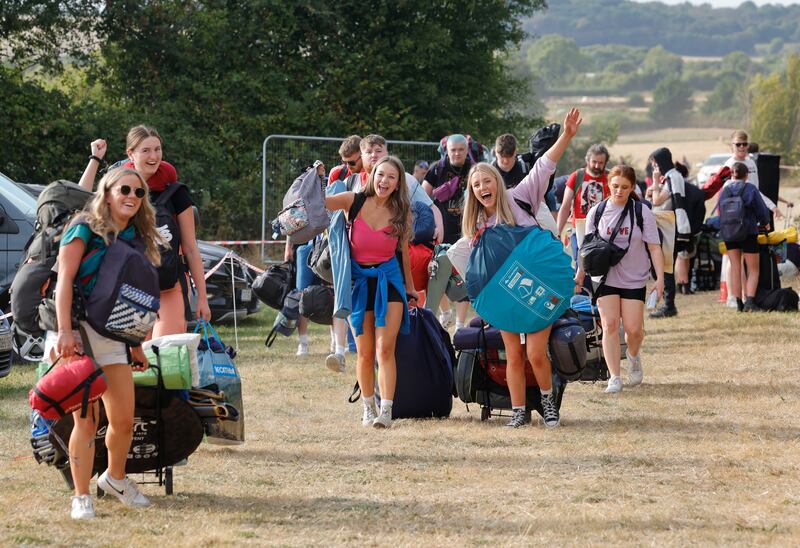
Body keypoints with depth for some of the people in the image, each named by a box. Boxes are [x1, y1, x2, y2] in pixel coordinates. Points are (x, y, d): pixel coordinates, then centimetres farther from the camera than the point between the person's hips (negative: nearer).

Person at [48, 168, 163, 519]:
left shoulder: (136, 238, 12)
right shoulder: (84, 230, -6)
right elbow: (64, 280, -13)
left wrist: (136, 346, 18)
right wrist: (65, 331, -22)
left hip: (113, 336, 6)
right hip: (77, 333, -6)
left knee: (124, 421, 3)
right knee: (86, 420, -7)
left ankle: (115, 477, 29)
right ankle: (81, 497, 3)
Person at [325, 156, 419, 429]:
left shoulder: (401, 212, 0)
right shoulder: (355, 201, -5)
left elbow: (404, 251, 10)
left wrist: (410, 287, 16)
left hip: (388, 278, 0)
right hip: (358, 280, 0)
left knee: (385, 349, -12)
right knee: (365, 353, 5)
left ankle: (386, 411, -16)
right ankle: (368, 408, 22)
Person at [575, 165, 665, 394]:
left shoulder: (642, 213, -2)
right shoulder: (597, 212, 3)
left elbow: (654, 247, -3)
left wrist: (660, 278, -10)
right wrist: (579, 276, 9)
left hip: (634, 280, -1)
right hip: (605, 278, 1)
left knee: (633, 328, -3)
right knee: (610, 325, -9)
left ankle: (633, 356, 31)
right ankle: (614, 377, -4)